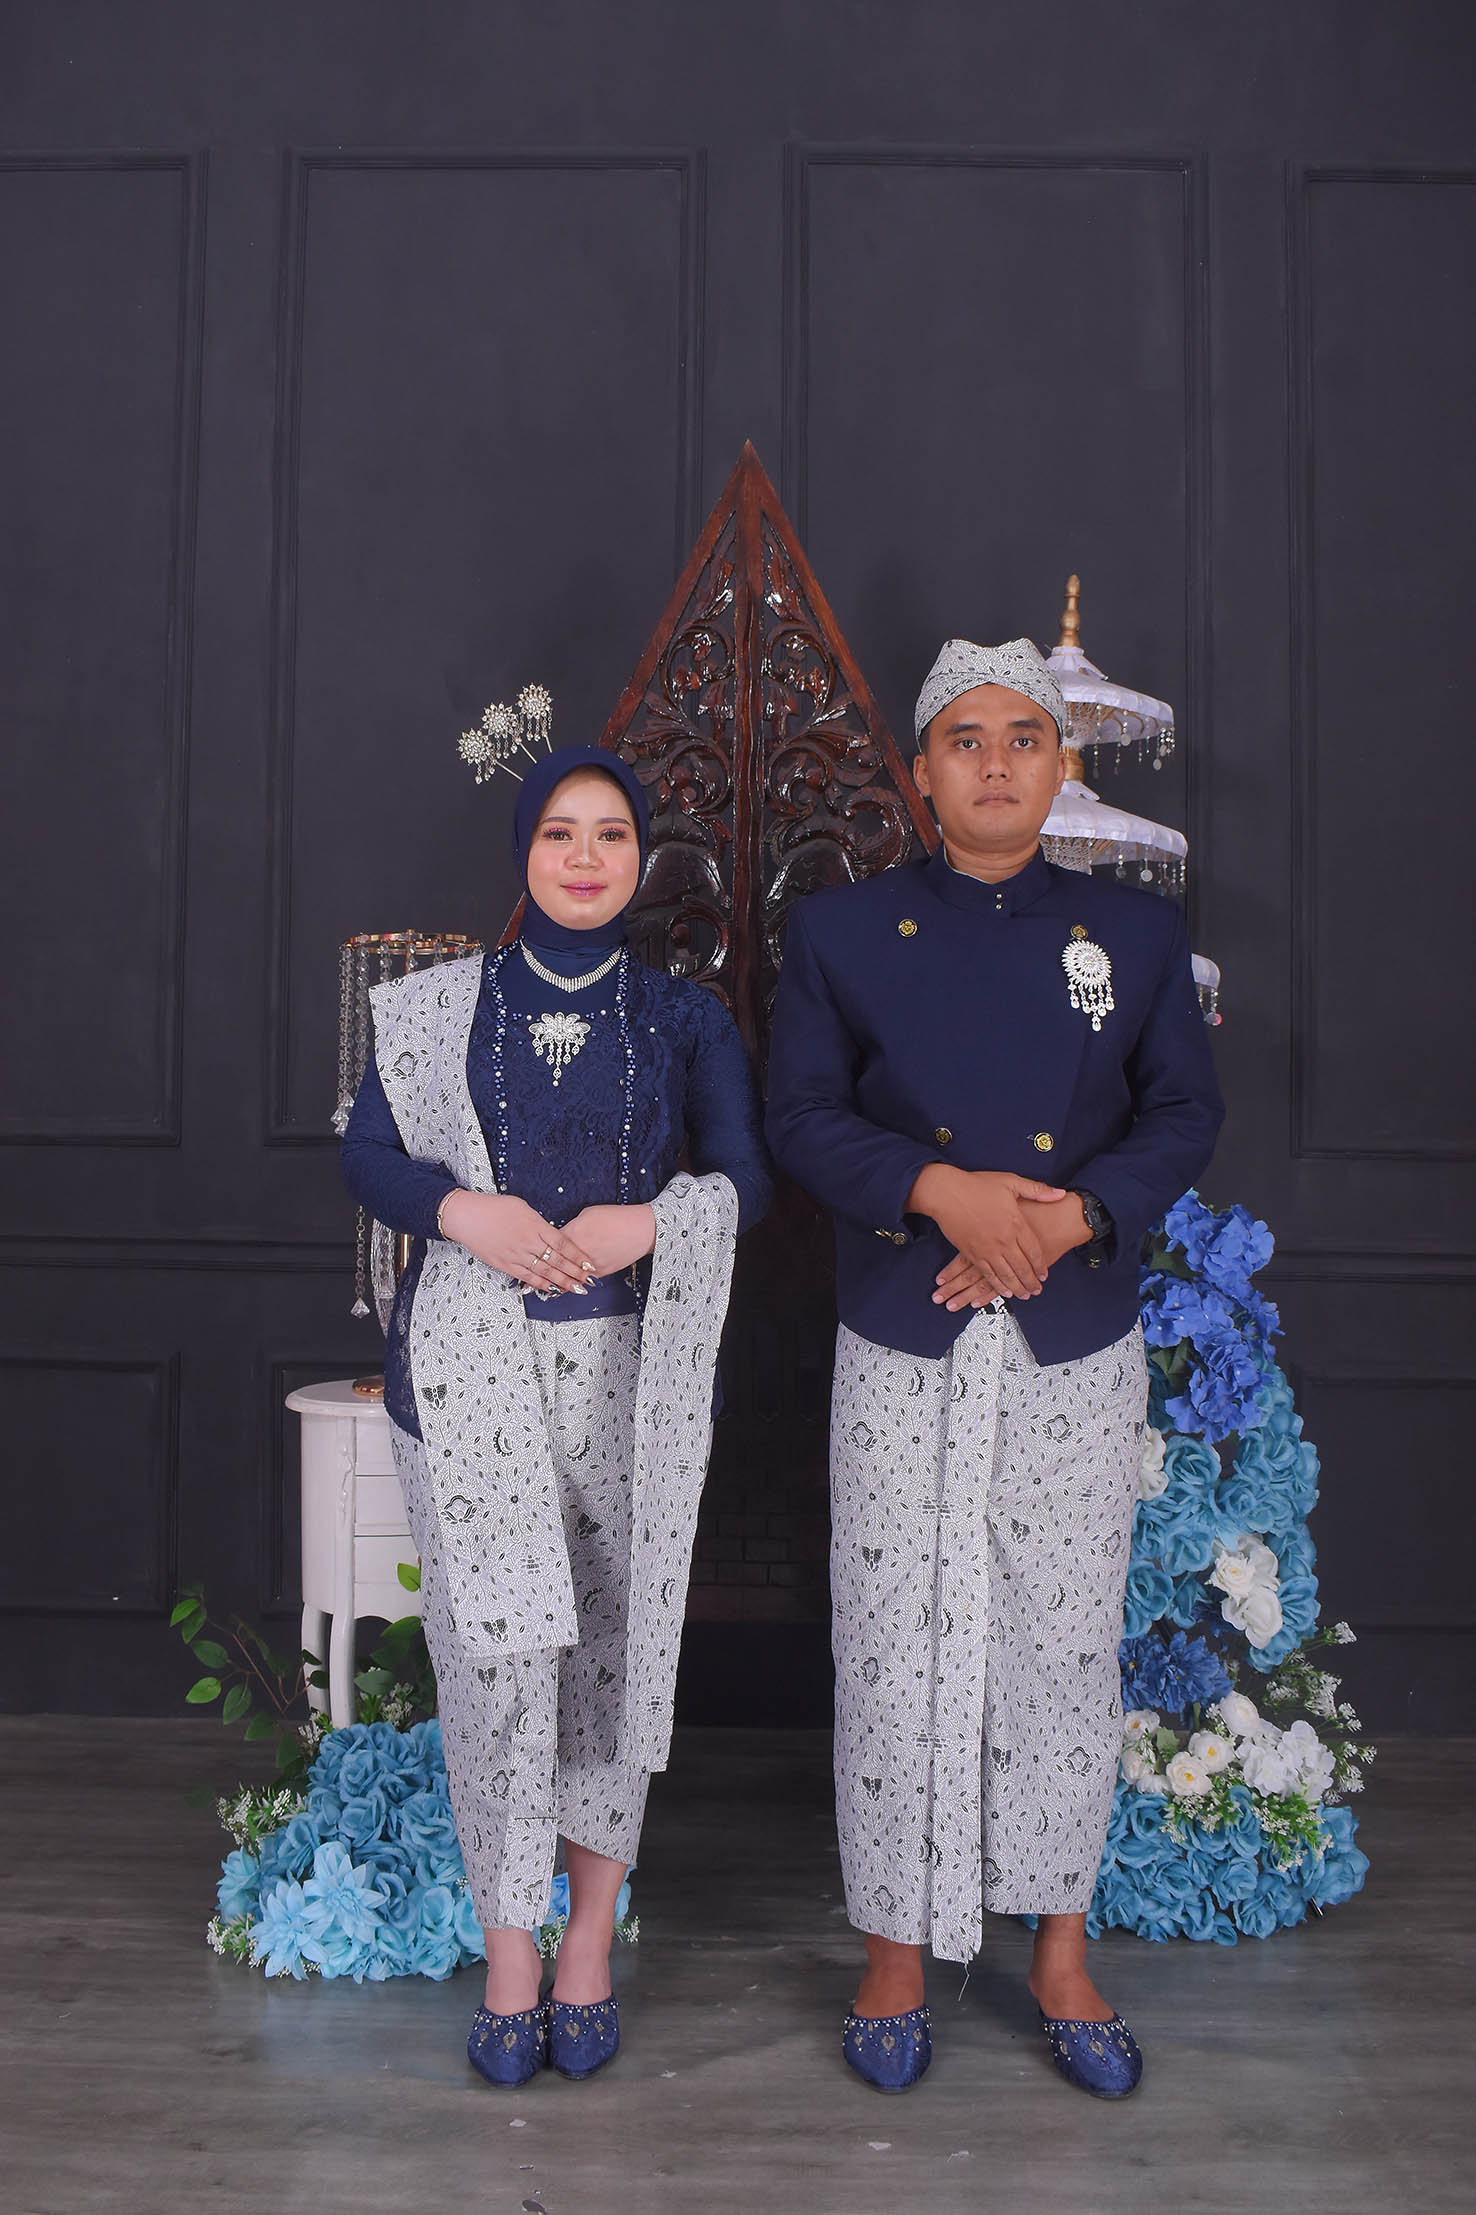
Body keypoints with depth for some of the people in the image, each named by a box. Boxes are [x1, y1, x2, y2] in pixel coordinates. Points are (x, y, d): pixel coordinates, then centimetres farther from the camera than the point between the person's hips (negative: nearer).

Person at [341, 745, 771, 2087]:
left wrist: (650, 1220, -14)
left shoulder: (685, 1017, 7)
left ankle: (590, 1940, 22)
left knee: (614, 1639, 5)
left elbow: (746, 1176, 5)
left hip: (630, 1365, 1)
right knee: (497, 1644, -5)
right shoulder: (437, 1009, 8)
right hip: (474, 1362, 0)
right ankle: (510, 1951, 10)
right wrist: (463, 1209, -12)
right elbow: (366, 1156, 6)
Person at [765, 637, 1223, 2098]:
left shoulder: (1135, 933, 6)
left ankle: (1059, 1944, 28)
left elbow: (1184, 1113, 4)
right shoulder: (841, 932, 2)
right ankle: (897, 1949, 23)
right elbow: (801, 1115, -2)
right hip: (904, 1349, -1)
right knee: (899, 1643, 5)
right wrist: (940, 1191, -18)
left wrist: (1068, 1219, -13)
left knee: (1067, 1645, 9)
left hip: (1079, 1347, 1)